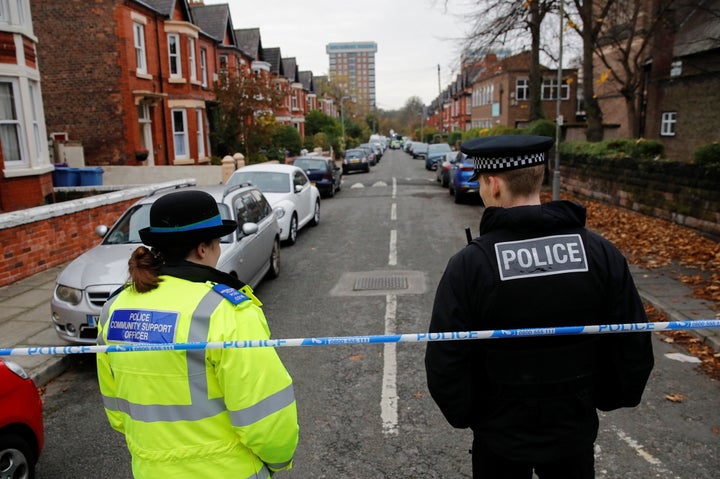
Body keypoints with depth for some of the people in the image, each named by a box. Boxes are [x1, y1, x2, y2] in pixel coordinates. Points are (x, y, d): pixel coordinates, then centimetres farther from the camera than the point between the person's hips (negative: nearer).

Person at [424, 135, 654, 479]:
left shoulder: (468, 264, -21)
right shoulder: (600, 253, -12)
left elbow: (444, 363, -16)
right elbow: (634, 348, -5)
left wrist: (464, 415, 1)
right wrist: (607, 397, 12)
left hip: (501, 436, -2)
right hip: (575, 430, 3)